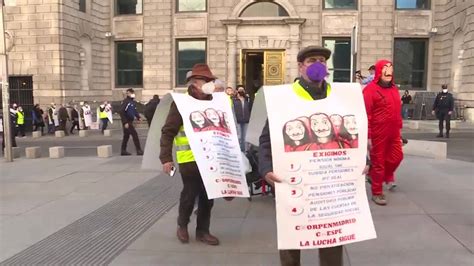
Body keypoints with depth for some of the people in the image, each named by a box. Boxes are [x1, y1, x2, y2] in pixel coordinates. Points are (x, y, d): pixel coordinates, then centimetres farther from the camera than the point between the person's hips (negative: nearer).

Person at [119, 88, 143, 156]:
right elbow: (121, 112, -21)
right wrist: (125, 122, -24)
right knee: (135, 134, -10)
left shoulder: (132, 101, 13)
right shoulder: (126, 101, -15)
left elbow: (135, 111, 22)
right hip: (127, 122, -9)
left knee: (126, 136, 13)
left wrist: (138, 117, 6)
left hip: (130, 121, 10)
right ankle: (139, 150, -7)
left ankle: (123, 151, 21)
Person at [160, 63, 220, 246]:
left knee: (208, 196, 10)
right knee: (190, 194, 5)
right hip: (189, 159, -5)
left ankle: (203, 231, 26)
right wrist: (166, 158, -15)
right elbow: (168, 132, -11)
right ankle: (182, 226, 31)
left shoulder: (211, 102, 10)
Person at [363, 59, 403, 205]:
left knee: (397, 156, 12)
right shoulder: (370, 89, -13)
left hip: (393, 132, 7)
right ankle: (377, 193, 17)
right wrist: (367, 136, -19)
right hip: (378, 133, -7)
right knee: (378, 161, 3)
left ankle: (388, 176, 43)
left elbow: (397, 111, 19)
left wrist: (399, 129, 18)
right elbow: (366, 114, -17)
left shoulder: (394, 89, 12)